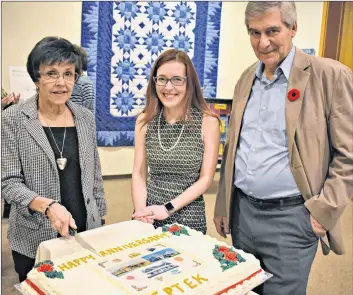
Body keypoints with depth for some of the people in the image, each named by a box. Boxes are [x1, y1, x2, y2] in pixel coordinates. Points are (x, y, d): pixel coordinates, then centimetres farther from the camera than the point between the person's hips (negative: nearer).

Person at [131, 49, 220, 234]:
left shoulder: (207, 121, -10)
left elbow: (206, 178, -9)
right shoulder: (145, 121, -2)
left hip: (189, 219, -2)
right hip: (148, 218, 3)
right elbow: (139, 174, 0)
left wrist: (168, 208, -15)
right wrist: (141, 212, -13)